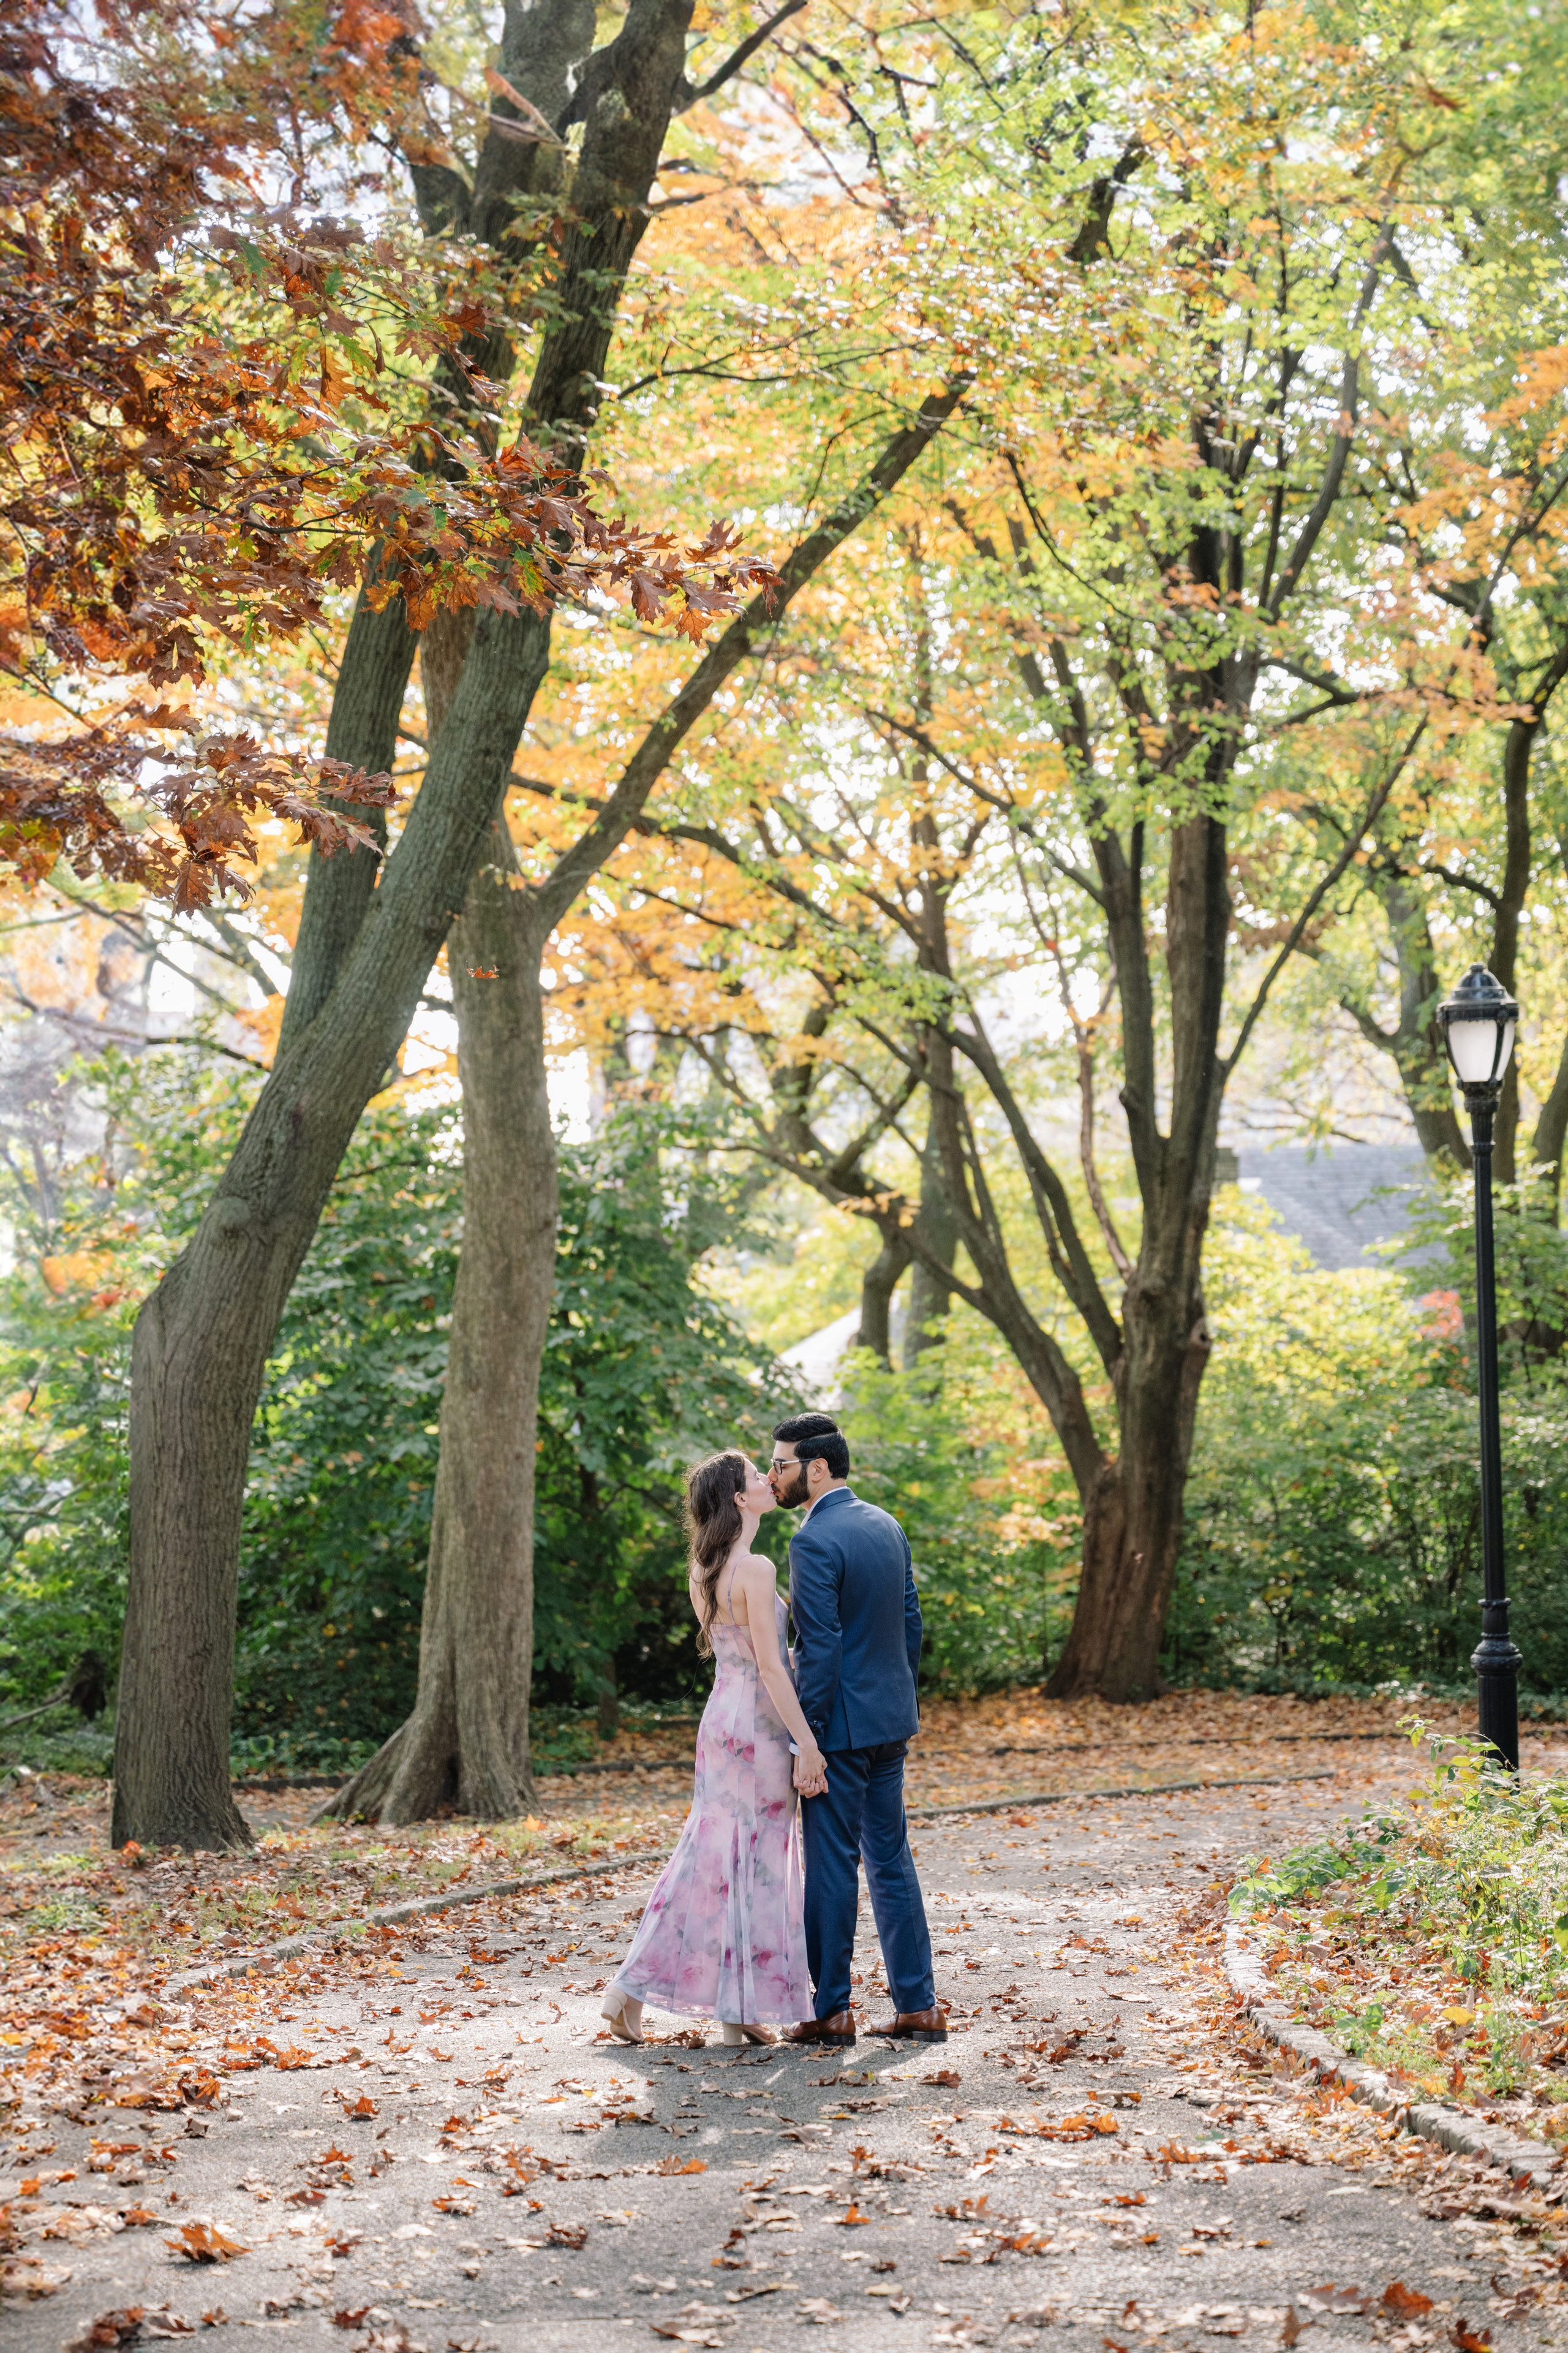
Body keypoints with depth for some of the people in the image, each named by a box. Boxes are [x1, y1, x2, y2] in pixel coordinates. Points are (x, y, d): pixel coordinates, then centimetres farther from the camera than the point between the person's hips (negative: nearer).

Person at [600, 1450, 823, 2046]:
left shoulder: (703, 1571, 9)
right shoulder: (755, 1570, -18)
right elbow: (770, 1667, -19)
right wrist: (807, 1744, -17)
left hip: (721, 1718, 8)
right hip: (759, 1725, -8)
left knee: (709, 1855, 13)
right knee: (756, 1862, 2)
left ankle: (633, 1988, 13)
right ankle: (742, 2007, 10)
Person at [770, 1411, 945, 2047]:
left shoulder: (814, 1542, -17)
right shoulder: (886, 1526, 9)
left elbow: (820, 1650, -20)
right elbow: (912, 1623, 14)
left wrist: (805, 1742, -16)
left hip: (842, 1724, -8)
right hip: (892, 1720, 8)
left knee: (832, 1864, 1)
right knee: (890, 1858, 13)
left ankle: (831, 2010, 9)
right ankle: (918, 2006, 15)